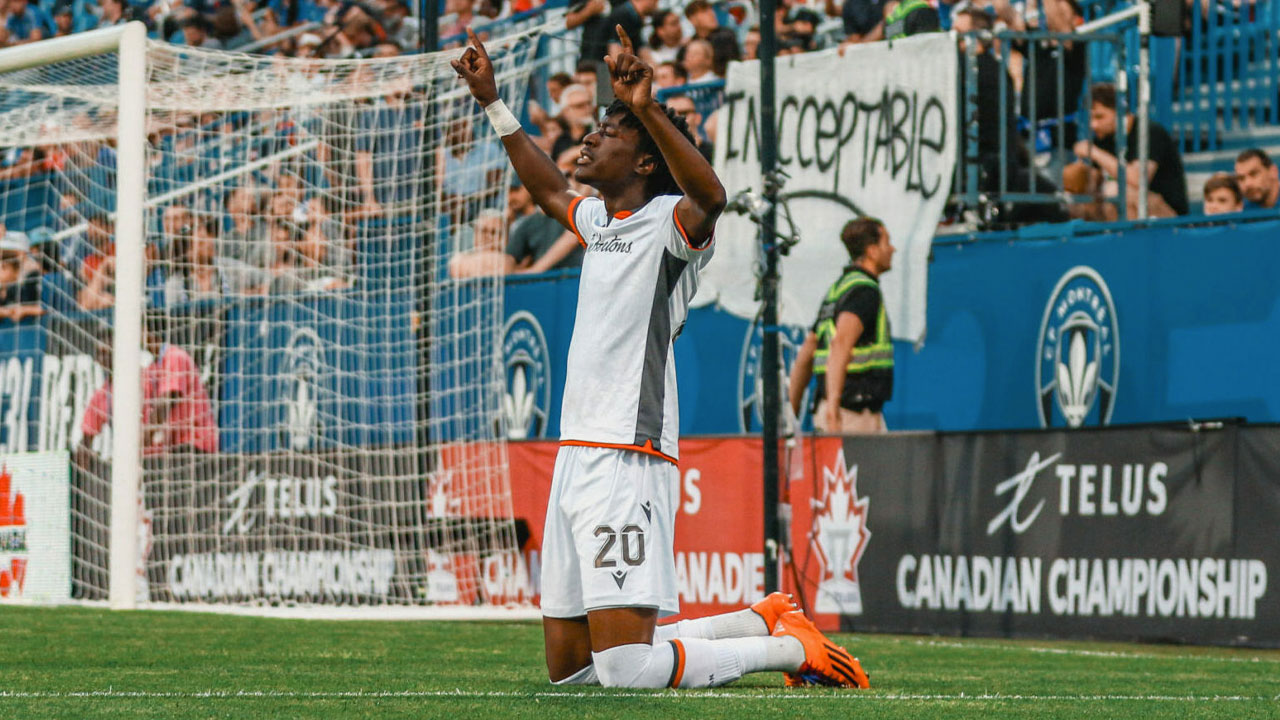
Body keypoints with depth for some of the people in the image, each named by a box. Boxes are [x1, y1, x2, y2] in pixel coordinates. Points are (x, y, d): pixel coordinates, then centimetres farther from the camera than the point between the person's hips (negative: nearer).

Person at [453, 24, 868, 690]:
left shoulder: (667, 223, -8)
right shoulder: (598, 220, 18)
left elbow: (709, 196, -32)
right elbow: (547, 191, 40)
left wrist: (646, 108, -42)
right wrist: (493, 103, 39)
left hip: (628, 462, -9)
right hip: (575, 459, 9)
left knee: (626, 671, -16)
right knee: (568, 668, 11)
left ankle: (789, 648, 3)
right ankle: (759, 621, 23)